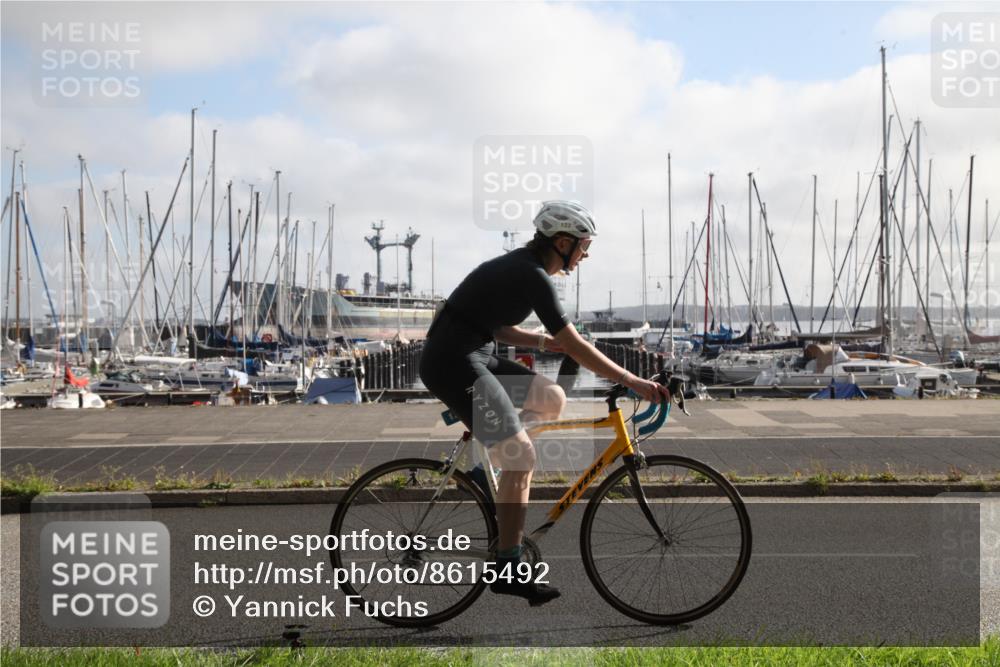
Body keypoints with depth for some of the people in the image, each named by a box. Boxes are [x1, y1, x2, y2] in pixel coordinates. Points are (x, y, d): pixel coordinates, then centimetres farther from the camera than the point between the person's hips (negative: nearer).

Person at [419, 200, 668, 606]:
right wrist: (632, 381, -16)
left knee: (552, 399, 13)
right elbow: (575, 346, -19)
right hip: (453, 362, -10)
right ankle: (508, 570, -7)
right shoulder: (531, 276, -16)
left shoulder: (521, 267, 13)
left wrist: (540, 341, 6)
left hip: (474, 356, 10)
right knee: (522, 457, -12)